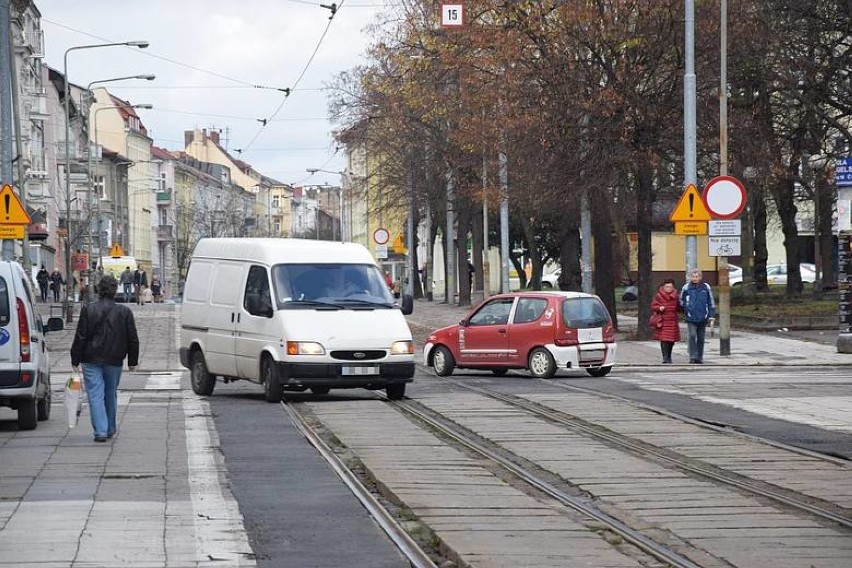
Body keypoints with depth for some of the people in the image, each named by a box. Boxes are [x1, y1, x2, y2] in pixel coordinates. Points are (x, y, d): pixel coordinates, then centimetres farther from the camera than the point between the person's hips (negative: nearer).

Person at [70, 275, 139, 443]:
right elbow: (133, 339, 3)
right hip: (114, 360, 2)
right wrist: (132, 361, 13)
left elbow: (80, 337, -5)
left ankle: (100, 431, -14)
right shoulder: (124, 312, -1)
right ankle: (110, 429, 29)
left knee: (95, 395, -3)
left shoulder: (88, 310, -7)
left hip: (91, 360, -2)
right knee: (111, 394, 17)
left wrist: (75, 359, 1)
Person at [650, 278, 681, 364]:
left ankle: (668, 357, 23)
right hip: (663, 321, -4)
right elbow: (653, 306, -2)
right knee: (664, 340, -10)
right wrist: (659, 308, -20)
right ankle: (665, 358, -9)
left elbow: (678, 307, 18)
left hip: (673, 321, 4)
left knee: (671, 340, 8)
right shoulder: (659, 295, -3)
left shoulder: (675, 296, 10)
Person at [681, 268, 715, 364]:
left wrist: (712, 315, 5)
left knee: (701, 338, 8)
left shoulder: (706, 287, 2)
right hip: (691, 318, -2)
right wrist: (685, 313, 15)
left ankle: (700, 357, 16)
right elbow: (682, 301, 14)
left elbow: (711, 302, 9)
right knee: (691, 336, -15)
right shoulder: (686, 287, 0)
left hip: (702, 317, 2)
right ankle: (693, 356, -13)